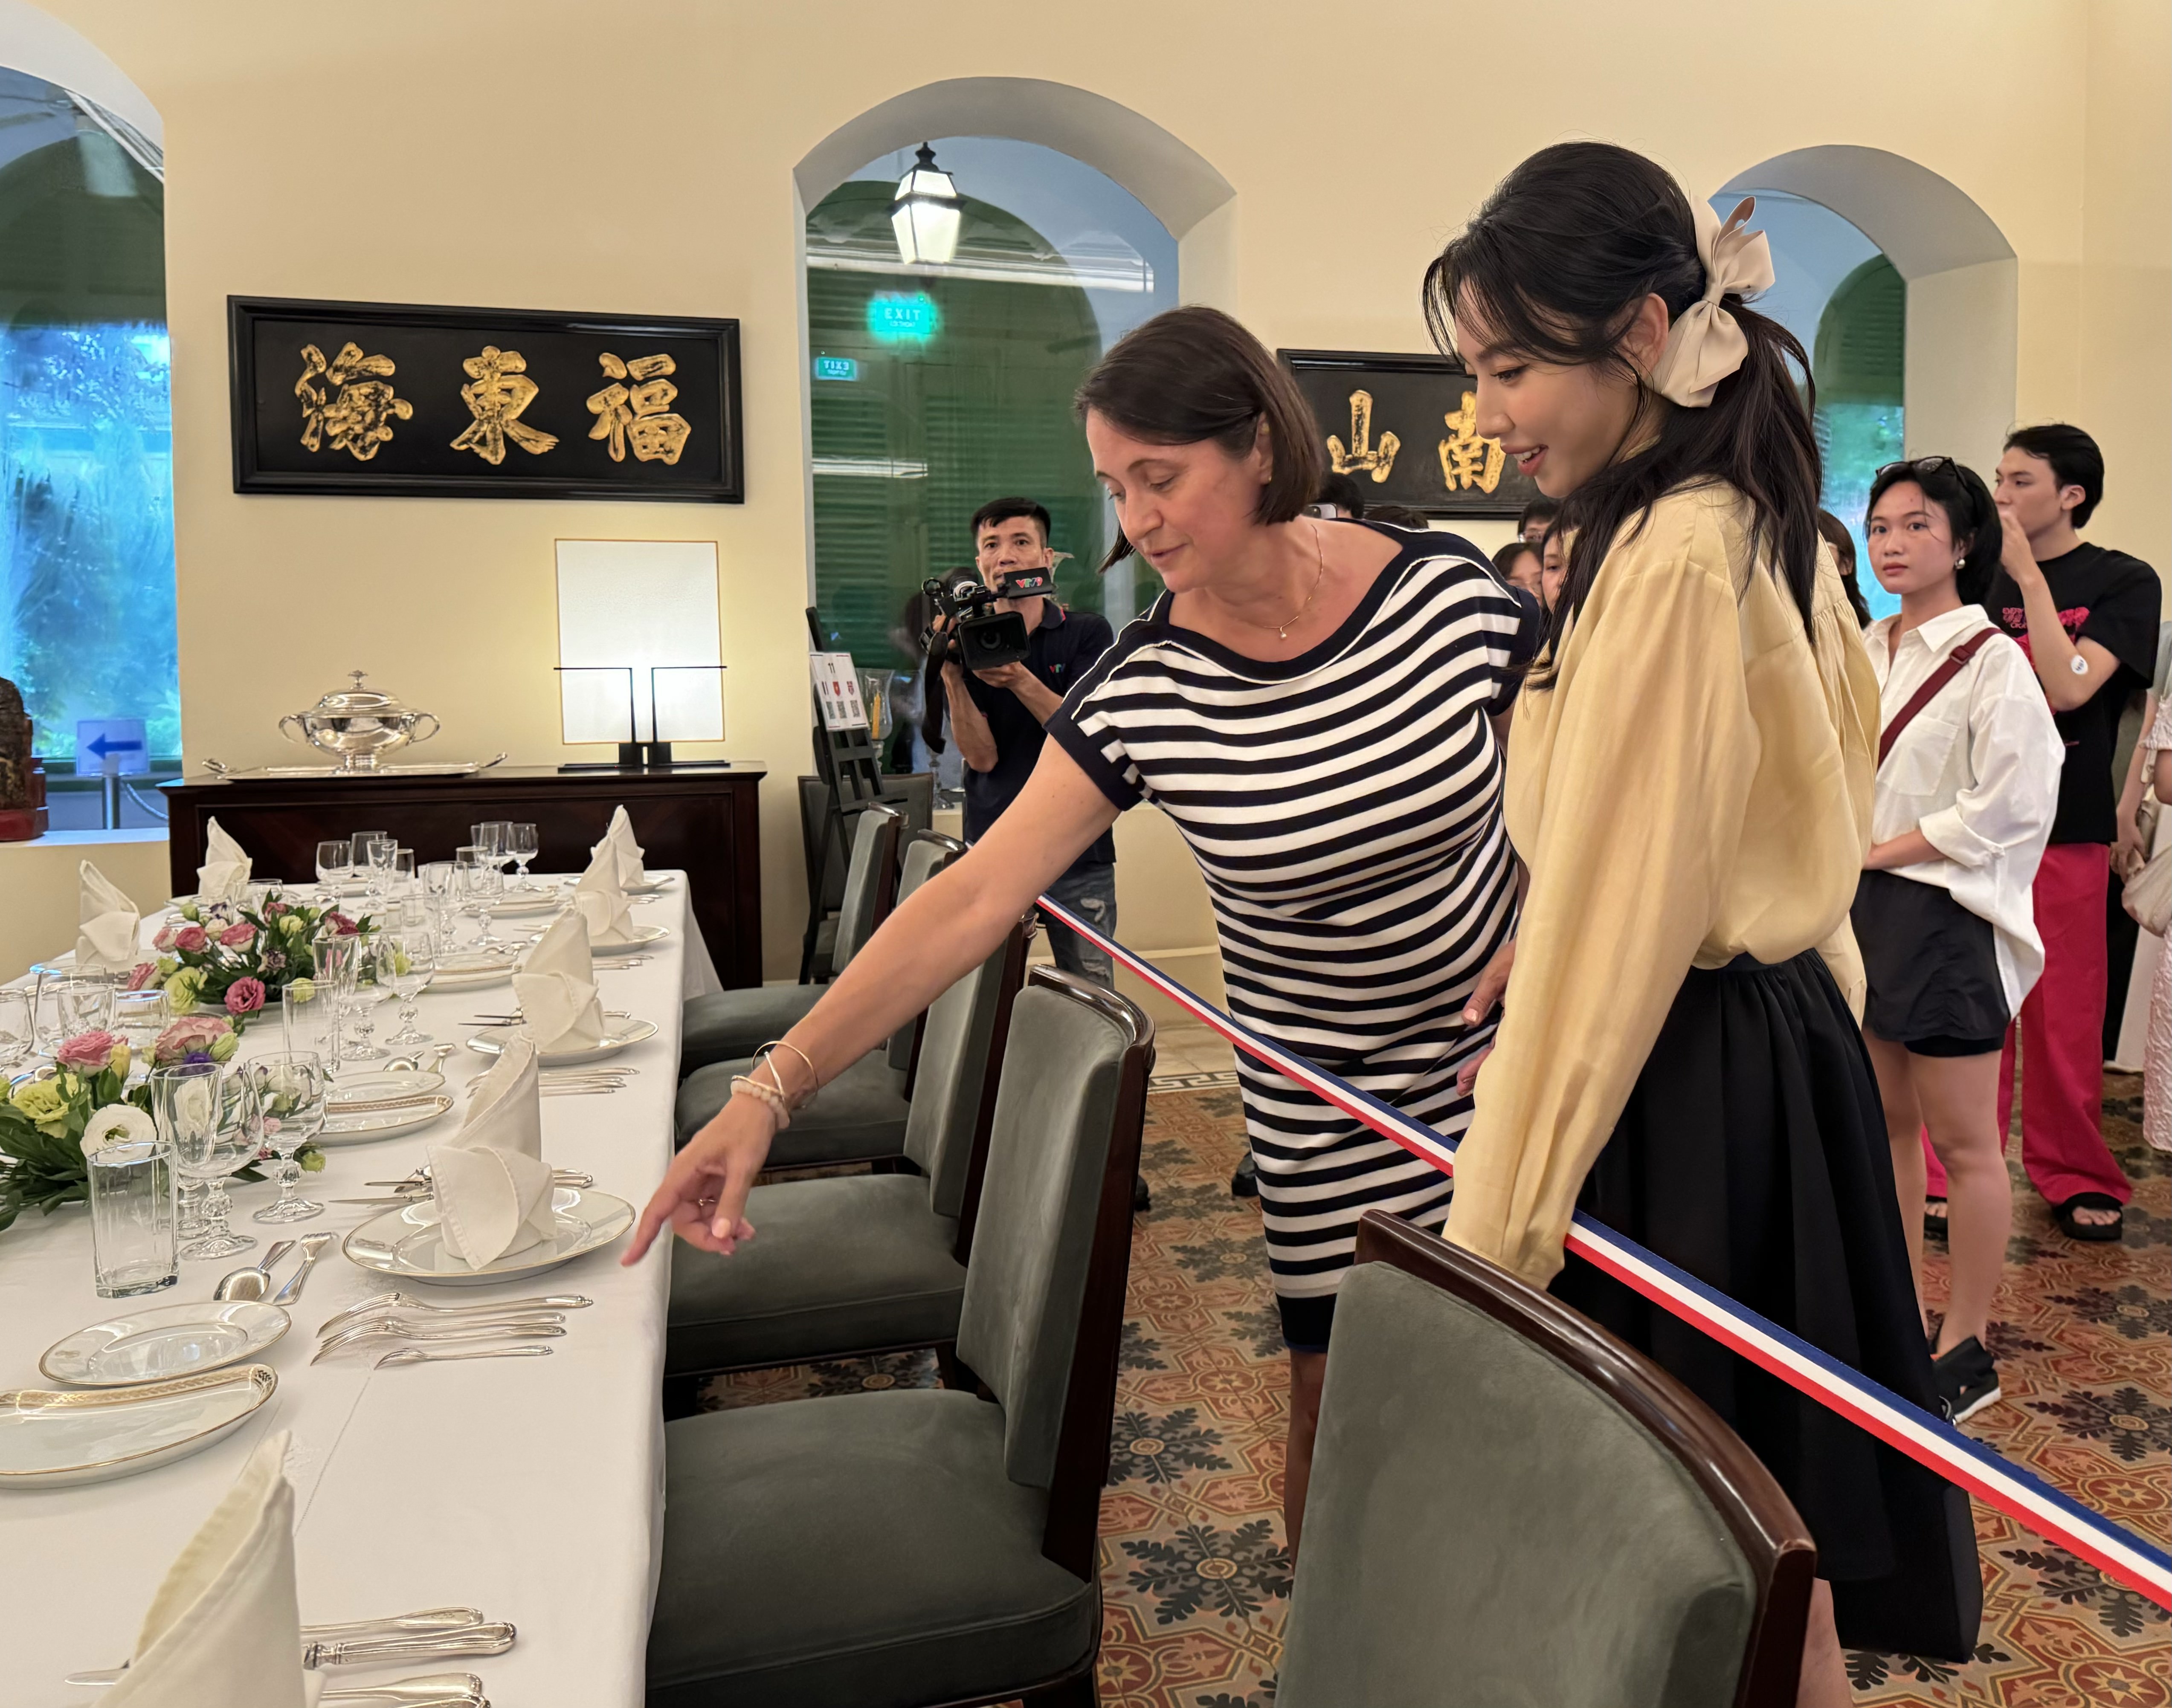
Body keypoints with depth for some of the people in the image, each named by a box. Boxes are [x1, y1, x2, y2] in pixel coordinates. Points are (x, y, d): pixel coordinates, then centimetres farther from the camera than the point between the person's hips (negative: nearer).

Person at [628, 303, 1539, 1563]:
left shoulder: (1447, 590, -12)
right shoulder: (1144, 694, -15)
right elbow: (970, 902, -19)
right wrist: (773, 1091, -25)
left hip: (1510, 1061, 1)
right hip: (1331, 1108, -1)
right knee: (1341, 1390, 3)